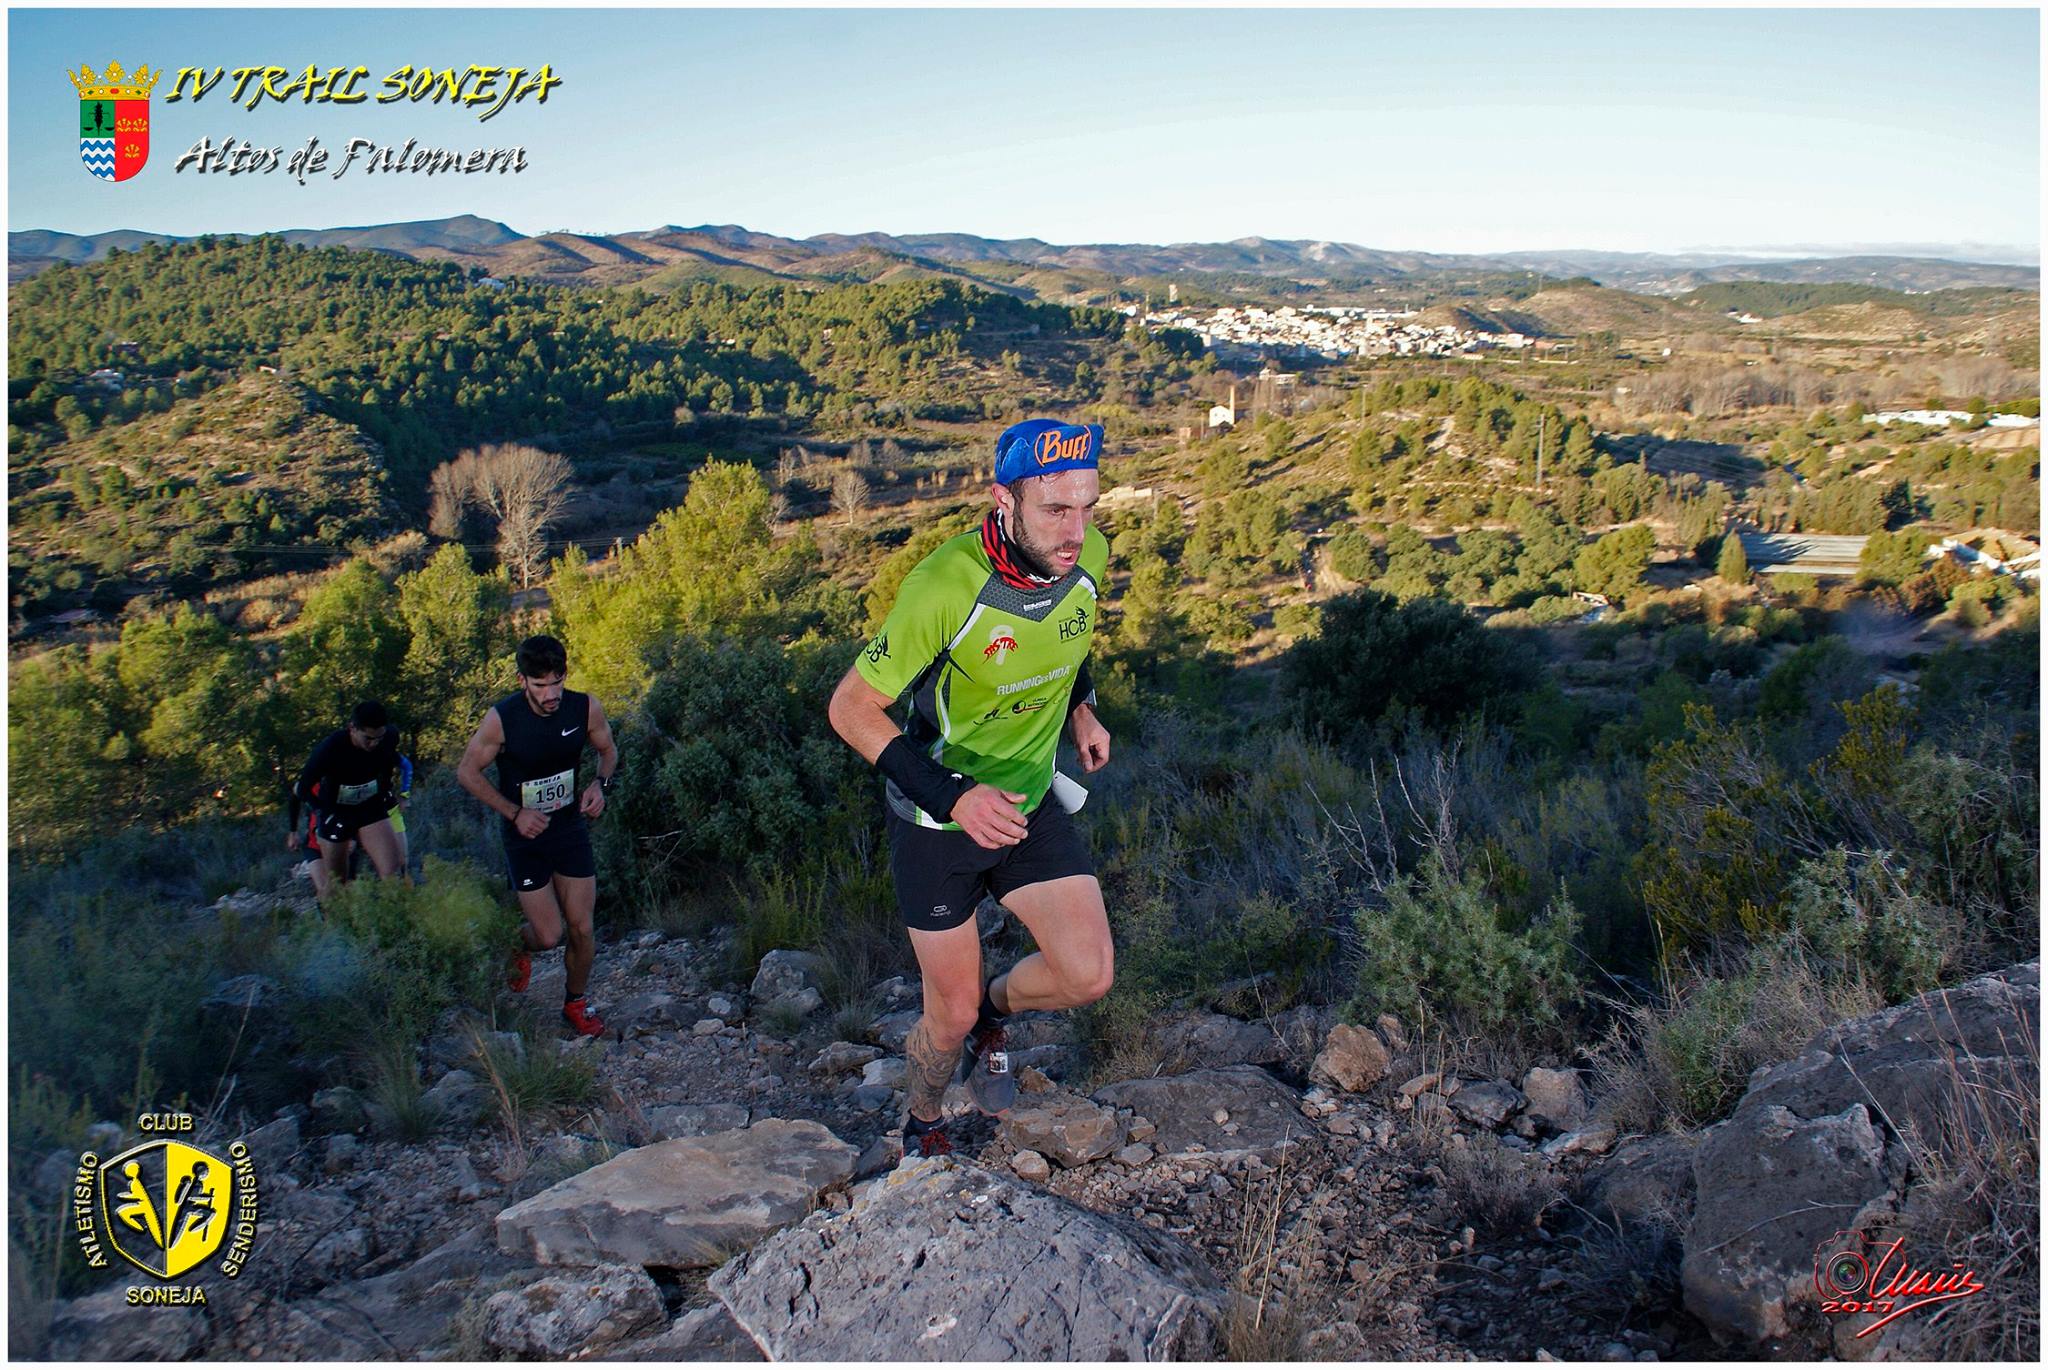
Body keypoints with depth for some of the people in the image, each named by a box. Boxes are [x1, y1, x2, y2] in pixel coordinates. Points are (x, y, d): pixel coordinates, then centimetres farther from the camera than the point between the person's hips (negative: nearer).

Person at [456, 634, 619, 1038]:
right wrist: (514, 812, -16)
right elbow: (467, 771, -7)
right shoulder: (502, 718, -20)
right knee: (549, 936, -3)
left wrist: (599, 784, -13)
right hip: (526, 837, -2)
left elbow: (608, 750, 8)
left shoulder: (585, 708, -13)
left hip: (570, 828, 3)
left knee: (582, 930, 5)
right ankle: (519, 946, 34)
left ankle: (576, 1004, 29)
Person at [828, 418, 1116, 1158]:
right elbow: (852, 709, -23)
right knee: (951, 1013, 6)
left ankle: (994, 1010, 26)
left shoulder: (1088, 556, -13)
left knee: (1088, 976, -8)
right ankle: (922, 1127, 39)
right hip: (939, 821, -4)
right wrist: (952, 796, -32)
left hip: (1030, 804, 4)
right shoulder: (944, 587, -31)